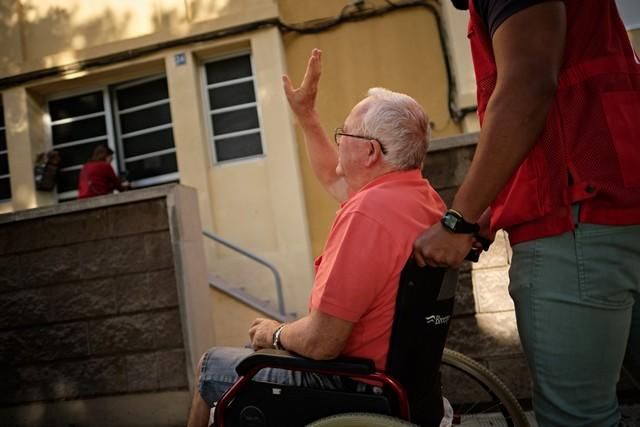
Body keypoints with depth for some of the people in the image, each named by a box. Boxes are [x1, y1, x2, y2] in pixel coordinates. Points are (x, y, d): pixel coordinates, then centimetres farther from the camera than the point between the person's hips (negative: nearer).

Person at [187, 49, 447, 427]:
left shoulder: (368, 211, -30)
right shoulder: (422, 195, -2)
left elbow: (320, 343, -29)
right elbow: (333, 180, 19)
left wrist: (276, 333, -9)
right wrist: (305, 114, 22)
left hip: (348, 386, -9)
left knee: (211, 366, 13)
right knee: (254, 347, 28)